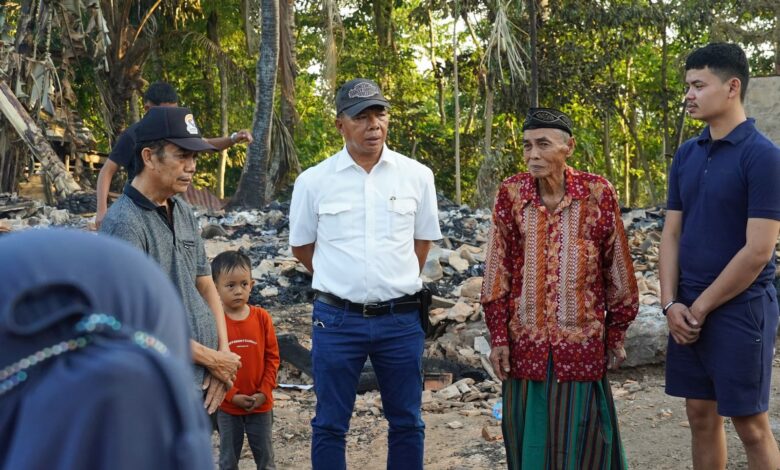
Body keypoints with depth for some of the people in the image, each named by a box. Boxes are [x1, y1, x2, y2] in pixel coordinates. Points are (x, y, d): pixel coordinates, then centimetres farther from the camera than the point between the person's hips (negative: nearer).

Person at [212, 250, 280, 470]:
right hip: (227, 406, -2)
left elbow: (272, 357, 0)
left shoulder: (262, 317, -4)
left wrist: (264, 392, -8)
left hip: (261, 405, 2)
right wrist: (232, 396, -14)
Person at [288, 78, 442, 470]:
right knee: (330, 424, 8)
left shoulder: (417, 176, 0)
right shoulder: (313, 181, -4)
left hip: (401, 319, 1)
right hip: (337, 319, -1)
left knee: (407, 423, 12)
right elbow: (301, 247, 9)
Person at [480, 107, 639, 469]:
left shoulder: (598, 193, -5)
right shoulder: (511, 194, -2)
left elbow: (617, 269, 2)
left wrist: (616, 336, 4)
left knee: (581, 440, 7)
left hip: (582, 343, -1)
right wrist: (498, 337, -1)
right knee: (529, 437, 10)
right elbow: (497, 271, 1)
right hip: (526, 342, 1)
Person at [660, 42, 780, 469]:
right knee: (700, 415, 13)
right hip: (688, 310, 6)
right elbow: (672, 233, 9)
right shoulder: (686, 155, 7)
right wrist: (671, 303, -3)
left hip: (740, 308, -6)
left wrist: (701, 308, -12)